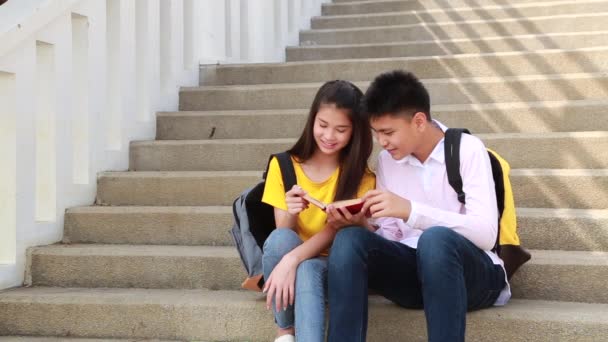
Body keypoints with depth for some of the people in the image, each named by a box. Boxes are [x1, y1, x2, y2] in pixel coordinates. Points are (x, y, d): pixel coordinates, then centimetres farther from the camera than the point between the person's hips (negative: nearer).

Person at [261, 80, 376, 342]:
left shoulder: (361, 178, -3)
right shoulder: (282, 165, -2)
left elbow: (335, 233, -14)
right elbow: (283, 235, -5)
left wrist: (293, 260, -31)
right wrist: (290, 214, -29)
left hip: (332, 265, -2)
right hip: (287, 261, 2)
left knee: (307, 270, -37)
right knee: (281, 239, -33)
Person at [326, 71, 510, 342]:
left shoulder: (468, 149, -9)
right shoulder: (387, 159, 9)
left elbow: (486, 233, -20)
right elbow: (391, 233, 11)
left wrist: (410, 210, -27)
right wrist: (363, 226, -11)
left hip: (472, 274, -4)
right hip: (412, 270, 5)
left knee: (435, 238, -38)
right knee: (349, 239, -24)